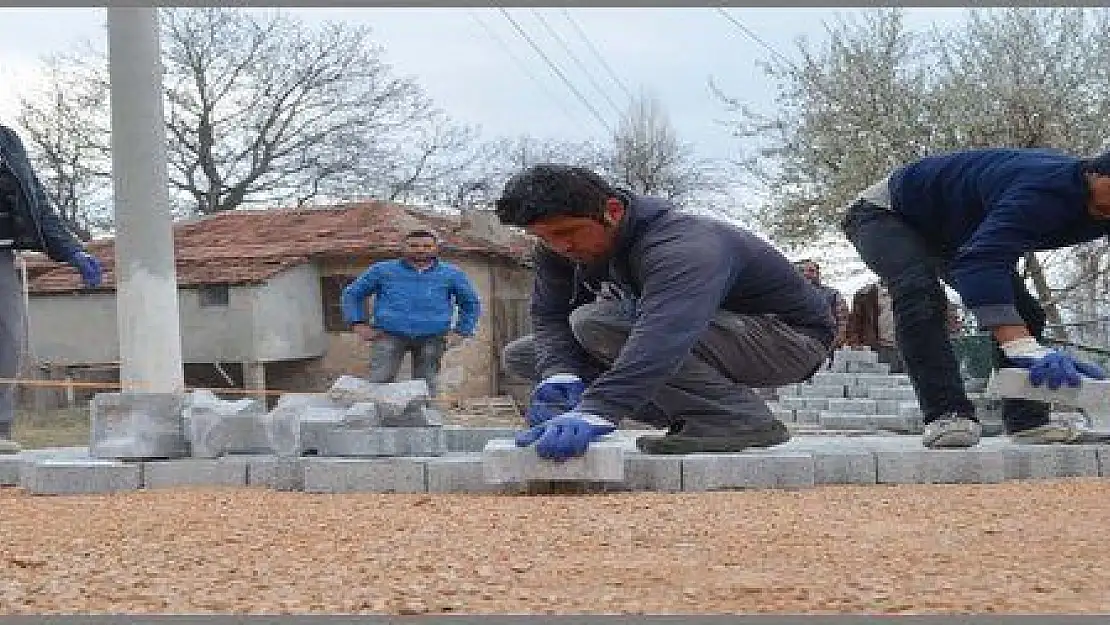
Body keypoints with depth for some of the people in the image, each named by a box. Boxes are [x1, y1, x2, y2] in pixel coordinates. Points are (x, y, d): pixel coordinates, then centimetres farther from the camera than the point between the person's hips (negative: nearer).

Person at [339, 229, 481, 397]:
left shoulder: (451, 274, 12)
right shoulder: (382, 270, 9)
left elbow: (471, 303, 21)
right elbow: (351, 294, 16)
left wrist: (461, 332, 9)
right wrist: (359, 324, 3)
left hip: (432, 339, 1)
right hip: (389, 335, -1)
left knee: (426, 385, 2)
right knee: (379, 380, -13)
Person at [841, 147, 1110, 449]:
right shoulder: (1043, 190, -41)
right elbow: (980, 260, -55)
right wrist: (1025, 348, -65)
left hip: (950, 236, 9)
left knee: (1023, 310, 0)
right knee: (920, 292, -35)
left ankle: (1028, 420, -2)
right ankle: (946, 414, -35)